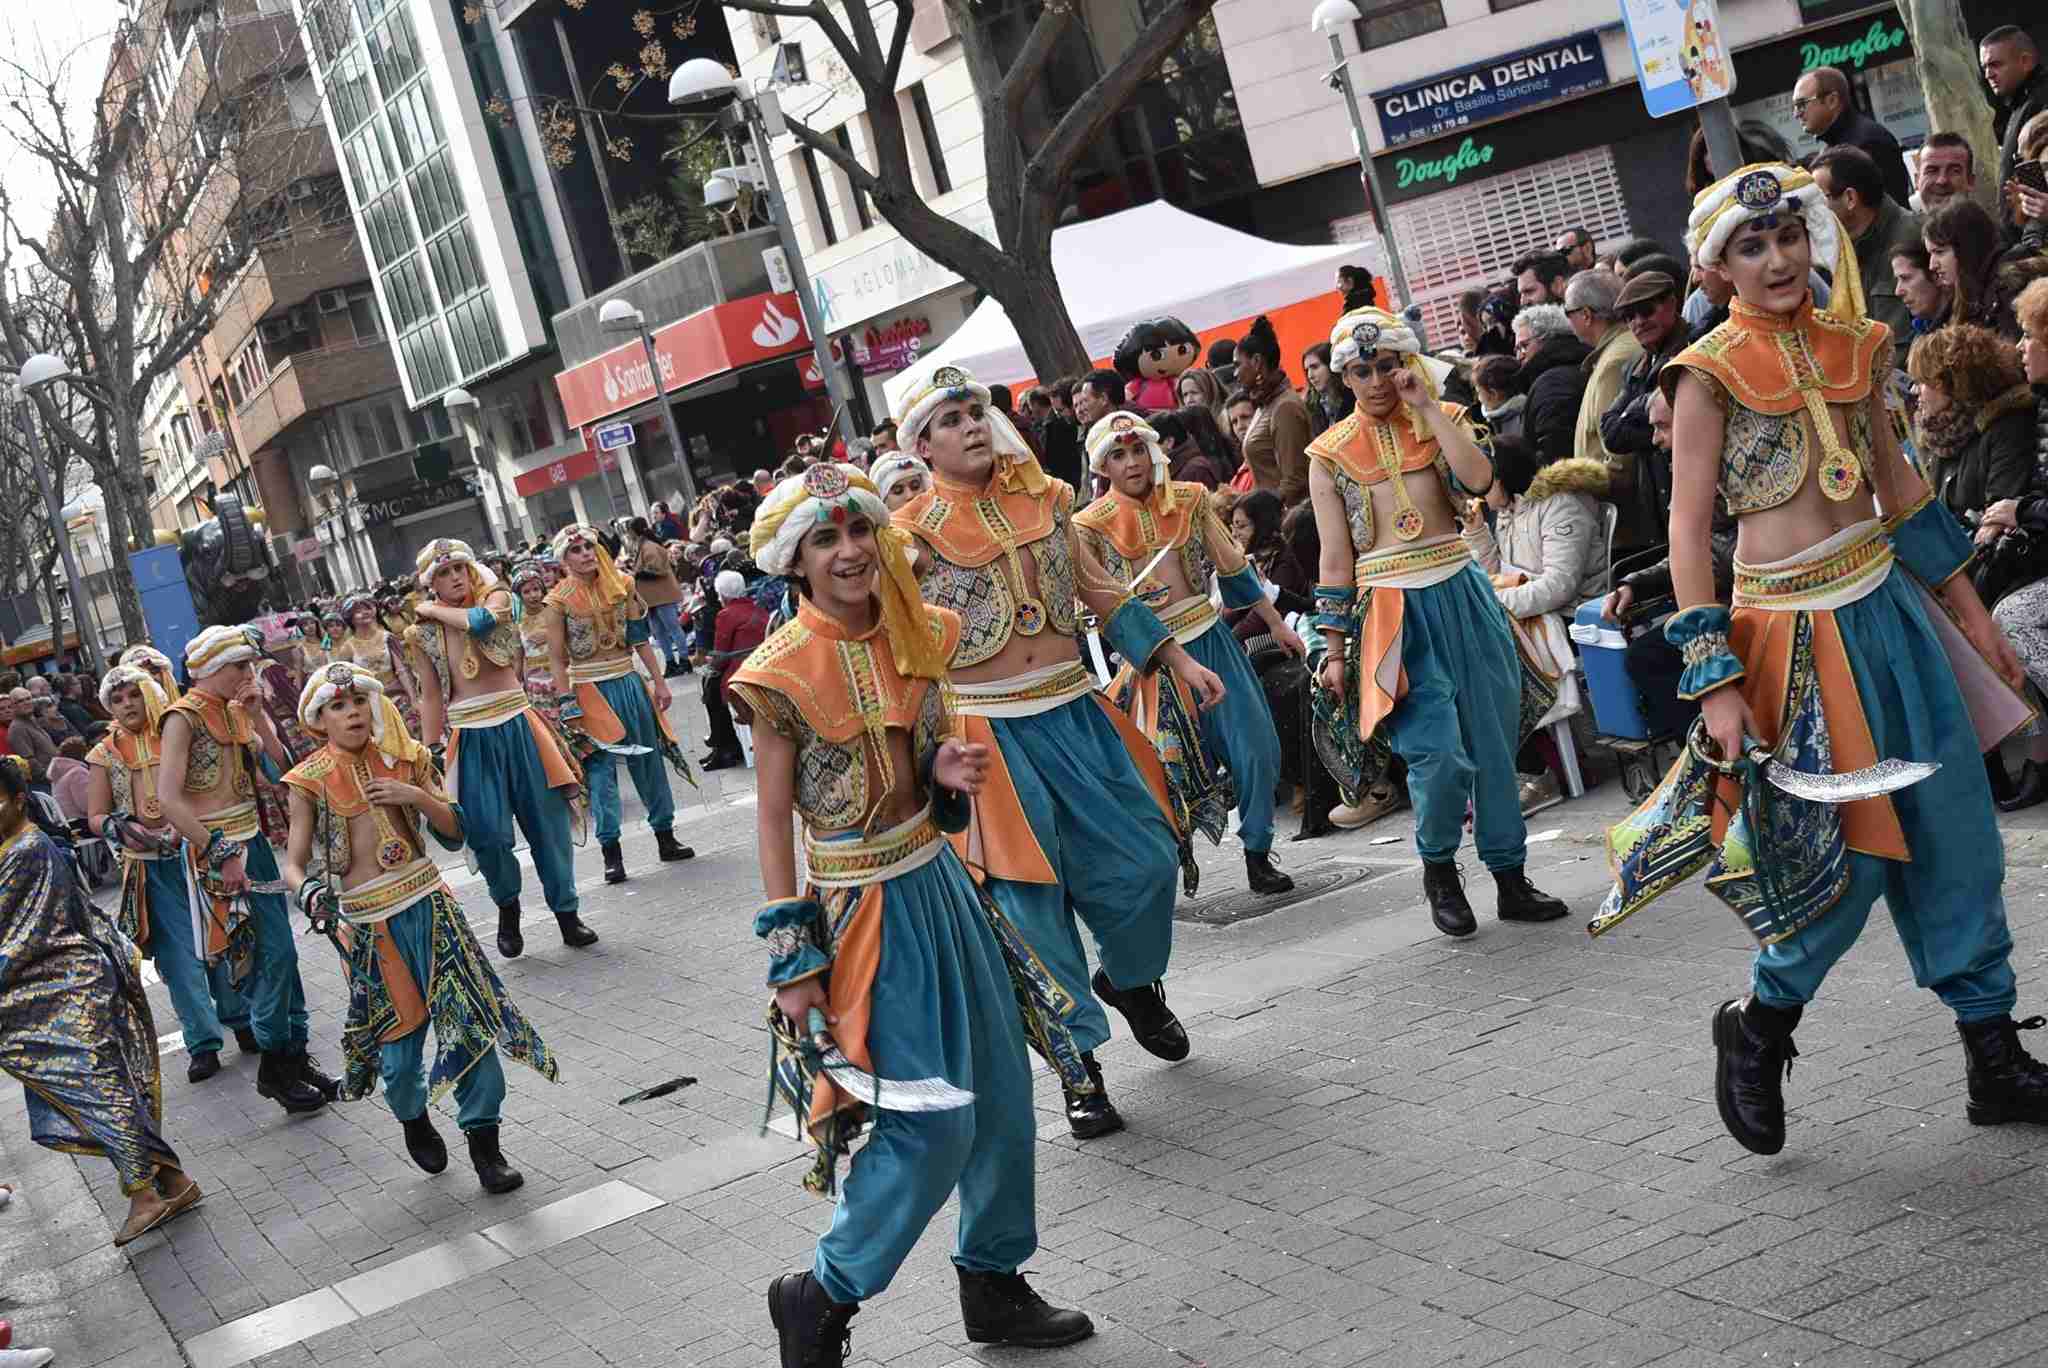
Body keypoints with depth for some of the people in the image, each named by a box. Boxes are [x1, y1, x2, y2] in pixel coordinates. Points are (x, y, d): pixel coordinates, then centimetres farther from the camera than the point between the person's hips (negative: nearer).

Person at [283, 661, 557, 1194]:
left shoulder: (404, 758, 5)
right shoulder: (312, 781, -3)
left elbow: (453, 832, 7)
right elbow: (294, 863, -4)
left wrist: (417, 795, -9)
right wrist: (308, 892, -26)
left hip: (427, 902, 2)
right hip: (367, 920, -2)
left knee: (469, 1016, -6)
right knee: (399, 1030, 4)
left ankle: (484, 1143, 4)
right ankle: (413, 1120, 36)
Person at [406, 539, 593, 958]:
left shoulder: (496, 597, 3)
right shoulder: (422, 635, 4)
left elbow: (481, 620, -21)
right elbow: (431, 698, 9)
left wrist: (435, 611, -6)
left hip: (517, 726, 0)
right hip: (471, 738, 0)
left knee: (548, 820, 3)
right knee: (488, 831, -10)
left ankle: (567, 912, 17)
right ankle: (507, 906, 17)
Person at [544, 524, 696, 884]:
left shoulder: (621, 586, 3)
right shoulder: (560, 600, -7)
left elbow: (641, 640, 8)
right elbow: (557, 659, -6)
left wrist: (658, 682, 5)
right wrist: (568, 706, -10)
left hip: (628, 682, 4)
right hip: (589, 689, -4)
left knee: (649, 760, 10)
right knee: (601, 768, -4)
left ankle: (666, 837, 22)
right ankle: (611, 853, 2)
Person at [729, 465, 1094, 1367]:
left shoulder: (914, 635, 2)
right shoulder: (785, 673, -16)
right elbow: (773, 818, -12)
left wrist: (948, 770, -8)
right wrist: (792, 959, -13)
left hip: (939, 880, 7)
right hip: (865, 909, -7)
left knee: (1001, 1097, 13)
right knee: (933, 1128, -6)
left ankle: (994, 1287, 31)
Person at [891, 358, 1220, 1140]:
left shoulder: (1043, 498, 6)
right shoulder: (912, 533, -7)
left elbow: (1101, 592, 15)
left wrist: (1178, 659, 12)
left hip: (1075, 710, 4)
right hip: (991, 731, -4)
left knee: (1145, 859, 4)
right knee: (1031, 896, -1)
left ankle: (1132, 980, 36)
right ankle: (1080, 1062, 13)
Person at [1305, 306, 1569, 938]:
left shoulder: (1440, 421, 8)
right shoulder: (1331, 454, 4)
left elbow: (1478, 477, -15)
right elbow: (1335, 560, 4)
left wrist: (1424, 405, -11)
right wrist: (1334, 648, 1)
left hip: (1463, 596, 3)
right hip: (1393, 611, -2)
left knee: (1494, 743, 6)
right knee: (1440, 751, -14)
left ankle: (1510, 878, 20)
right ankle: (1438, 868, 11)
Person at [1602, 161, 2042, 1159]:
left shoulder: (1848, 346, 7)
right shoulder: (1711, 372, -9)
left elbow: (1899, 487, 17)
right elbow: (1688, 529, -11)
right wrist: (1715, 681, -17)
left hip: (1888, 606, 6)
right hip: (1796, 627, -6)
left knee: (1957, 834, 7)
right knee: (1854, 852, -4)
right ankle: (1757, 1034, 20)